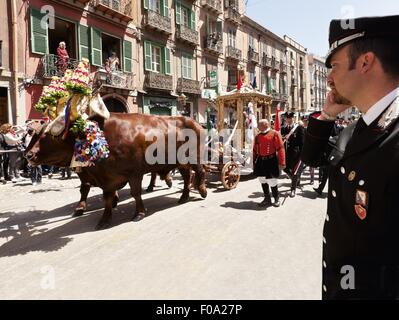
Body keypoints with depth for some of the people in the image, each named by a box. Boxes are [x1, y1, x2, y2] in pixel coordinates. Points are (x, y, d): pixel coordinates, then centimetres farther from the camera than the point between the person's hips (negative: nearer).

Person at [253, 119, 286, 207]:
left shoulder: (275, 134, -6)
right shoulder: (258, 136, 10)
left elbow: (280, 148, -10)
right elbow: (255, 150, 15)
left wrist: (281, 163, -14)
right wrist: (254, 162, 13)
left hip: (271, 161, -5)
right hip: (260, 161, 6)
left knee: (272, 182, -2)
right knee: (263, 181, 11)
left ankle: (276, 199, 19)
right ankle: (267, 199, 25)